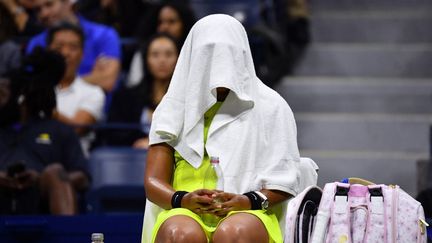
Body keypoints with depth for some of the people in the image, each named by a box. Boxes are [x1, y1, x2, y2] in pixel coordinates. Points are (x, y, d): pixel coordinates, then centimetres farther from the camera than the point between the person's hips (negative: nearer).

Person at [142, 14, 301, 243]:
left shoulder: (271, 107, 11)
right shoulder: (174, 108, 15)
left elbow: (283, 181, 5)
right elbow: (153, 181, 9)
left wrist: (246, 201, -15)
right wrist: (183, 199, -14)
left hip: (248, 213, -1)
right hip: (185, 212, 1)